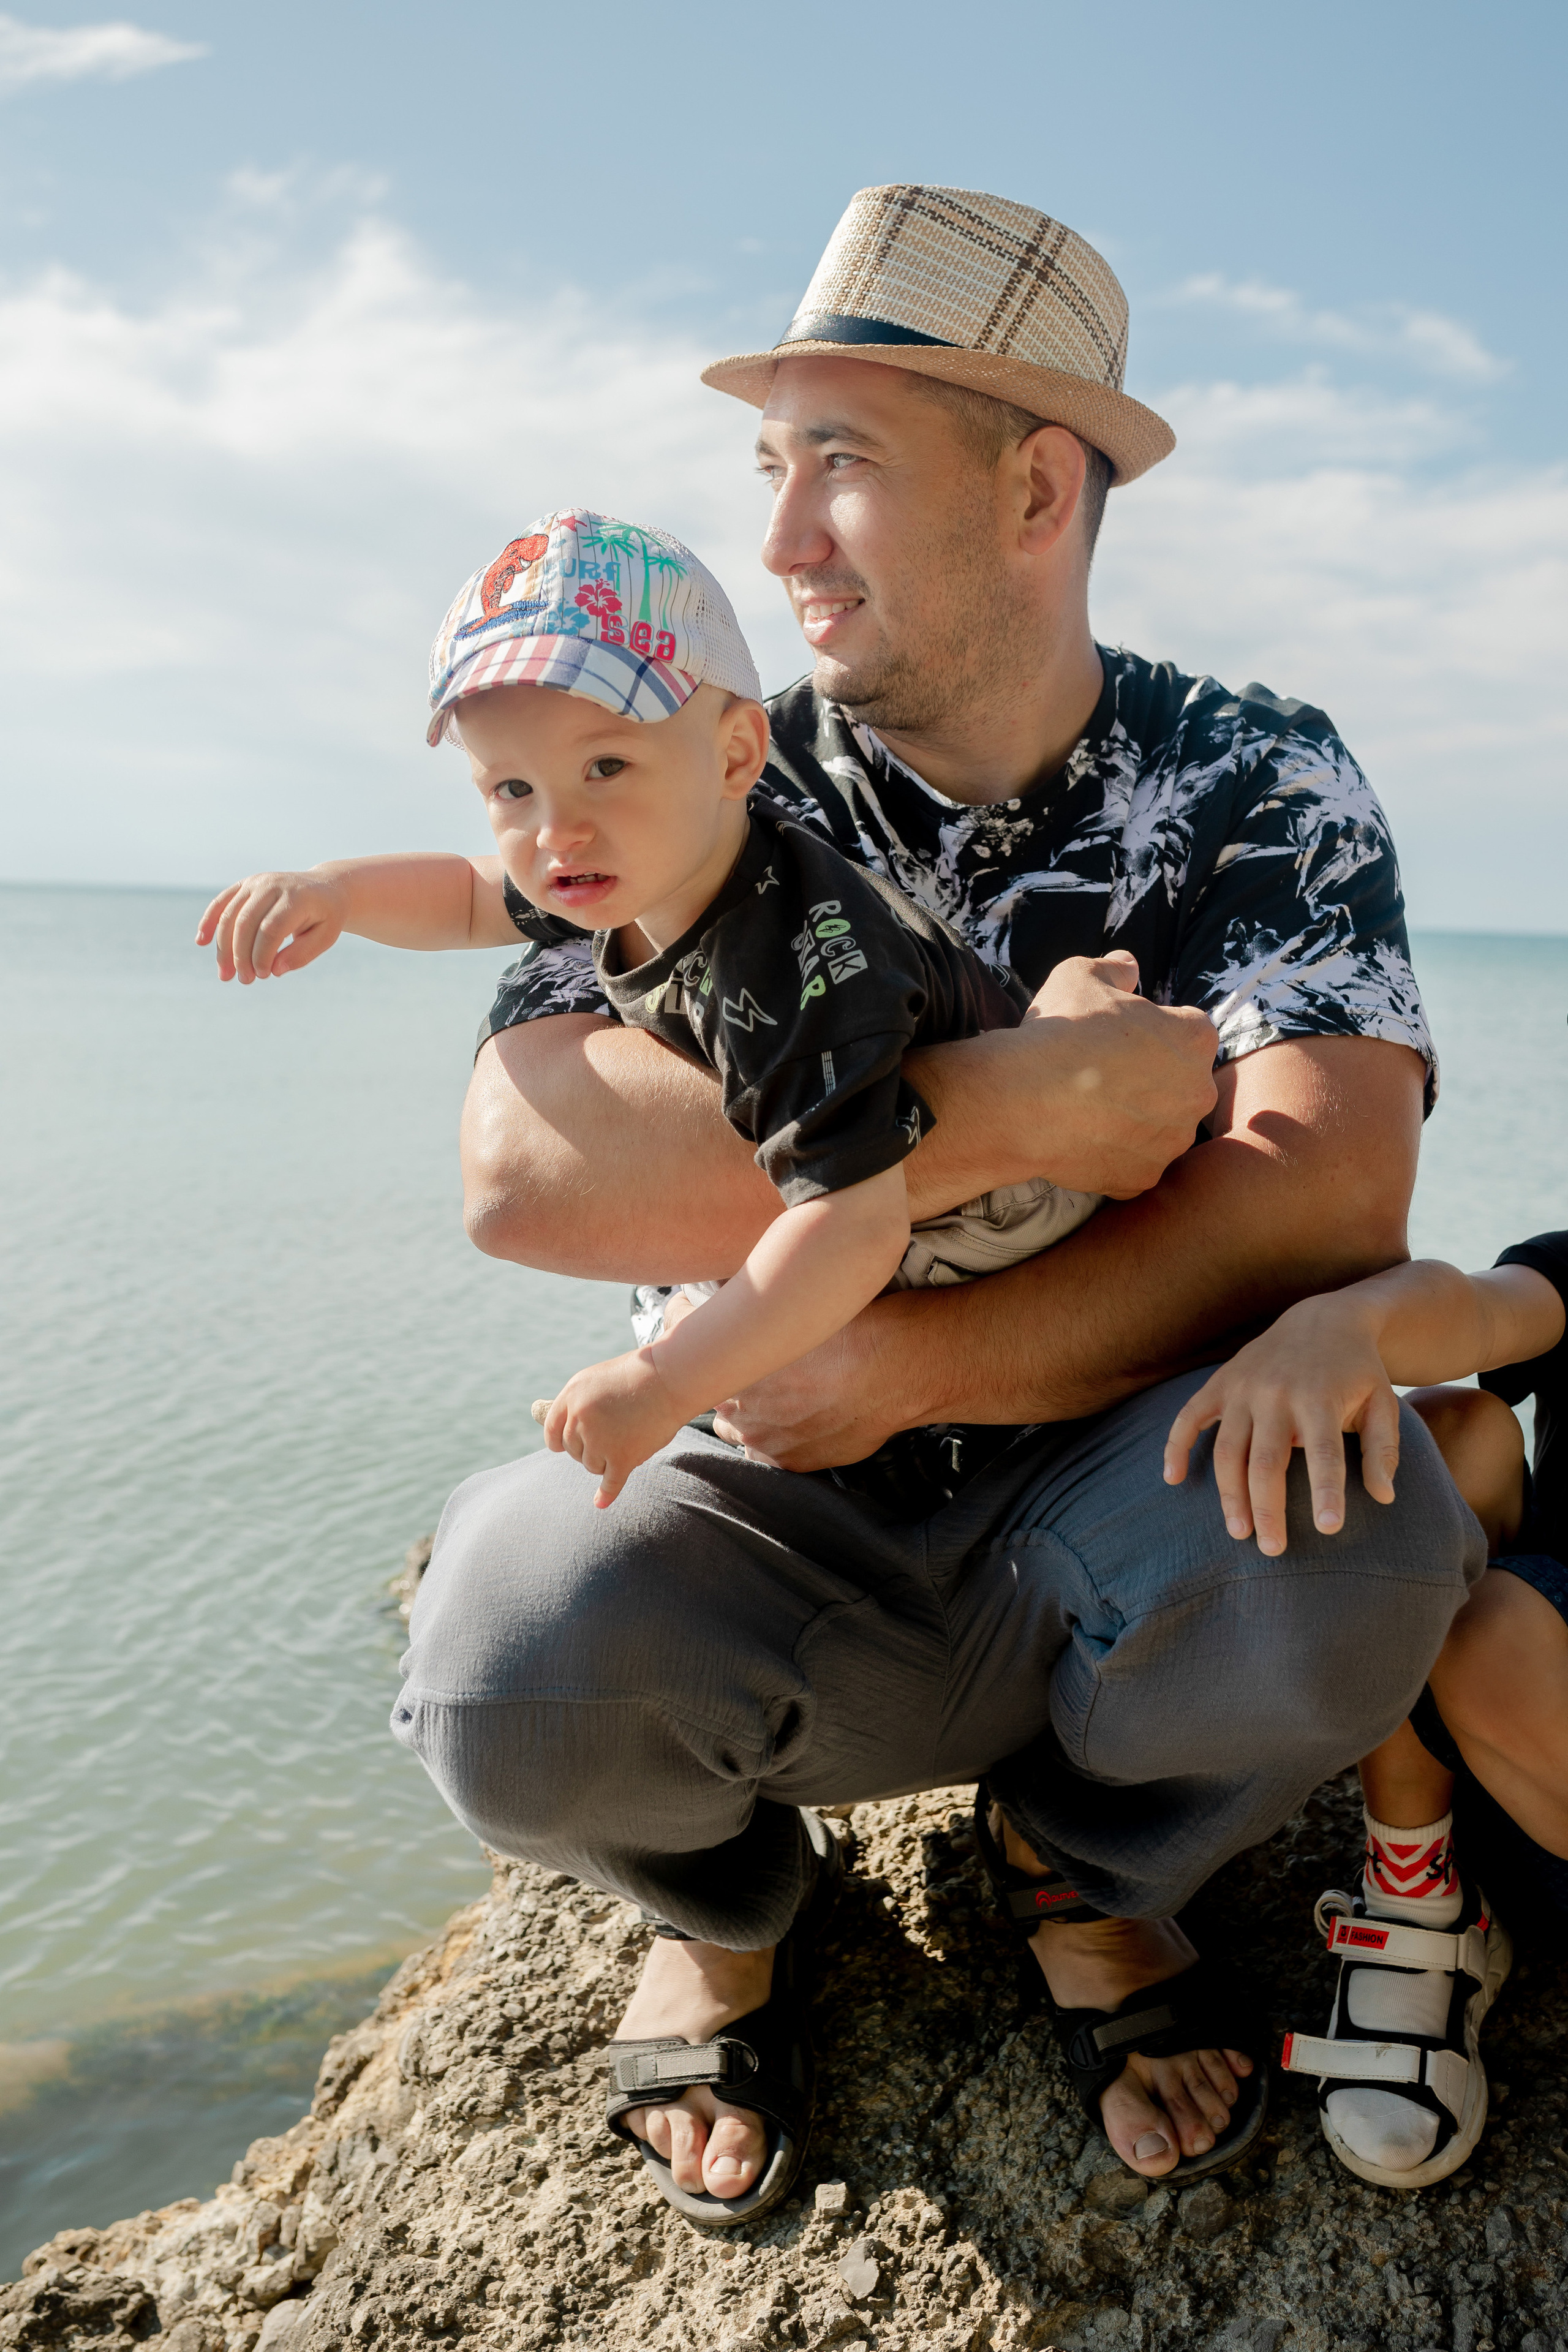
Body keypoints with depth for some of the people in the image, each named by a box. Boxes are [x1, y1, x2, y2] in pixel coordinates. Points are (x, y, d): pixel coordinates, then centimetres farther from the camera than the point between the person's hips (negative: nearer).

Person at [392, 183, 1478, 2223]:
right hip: (781, 1547, 1)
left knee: (1350, 1534, -33)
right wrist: (1016, 1107, -26)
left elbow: (1329, 1208, -20)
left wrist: (892, 1366, -22)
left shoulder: (1257, 784, -4)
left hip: (1111, 1554, 0)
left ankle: (1083, 1863, 5)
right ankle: (729, 1898, 10)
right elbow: (524, 1169, -21)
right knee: (512, 1663, -31)